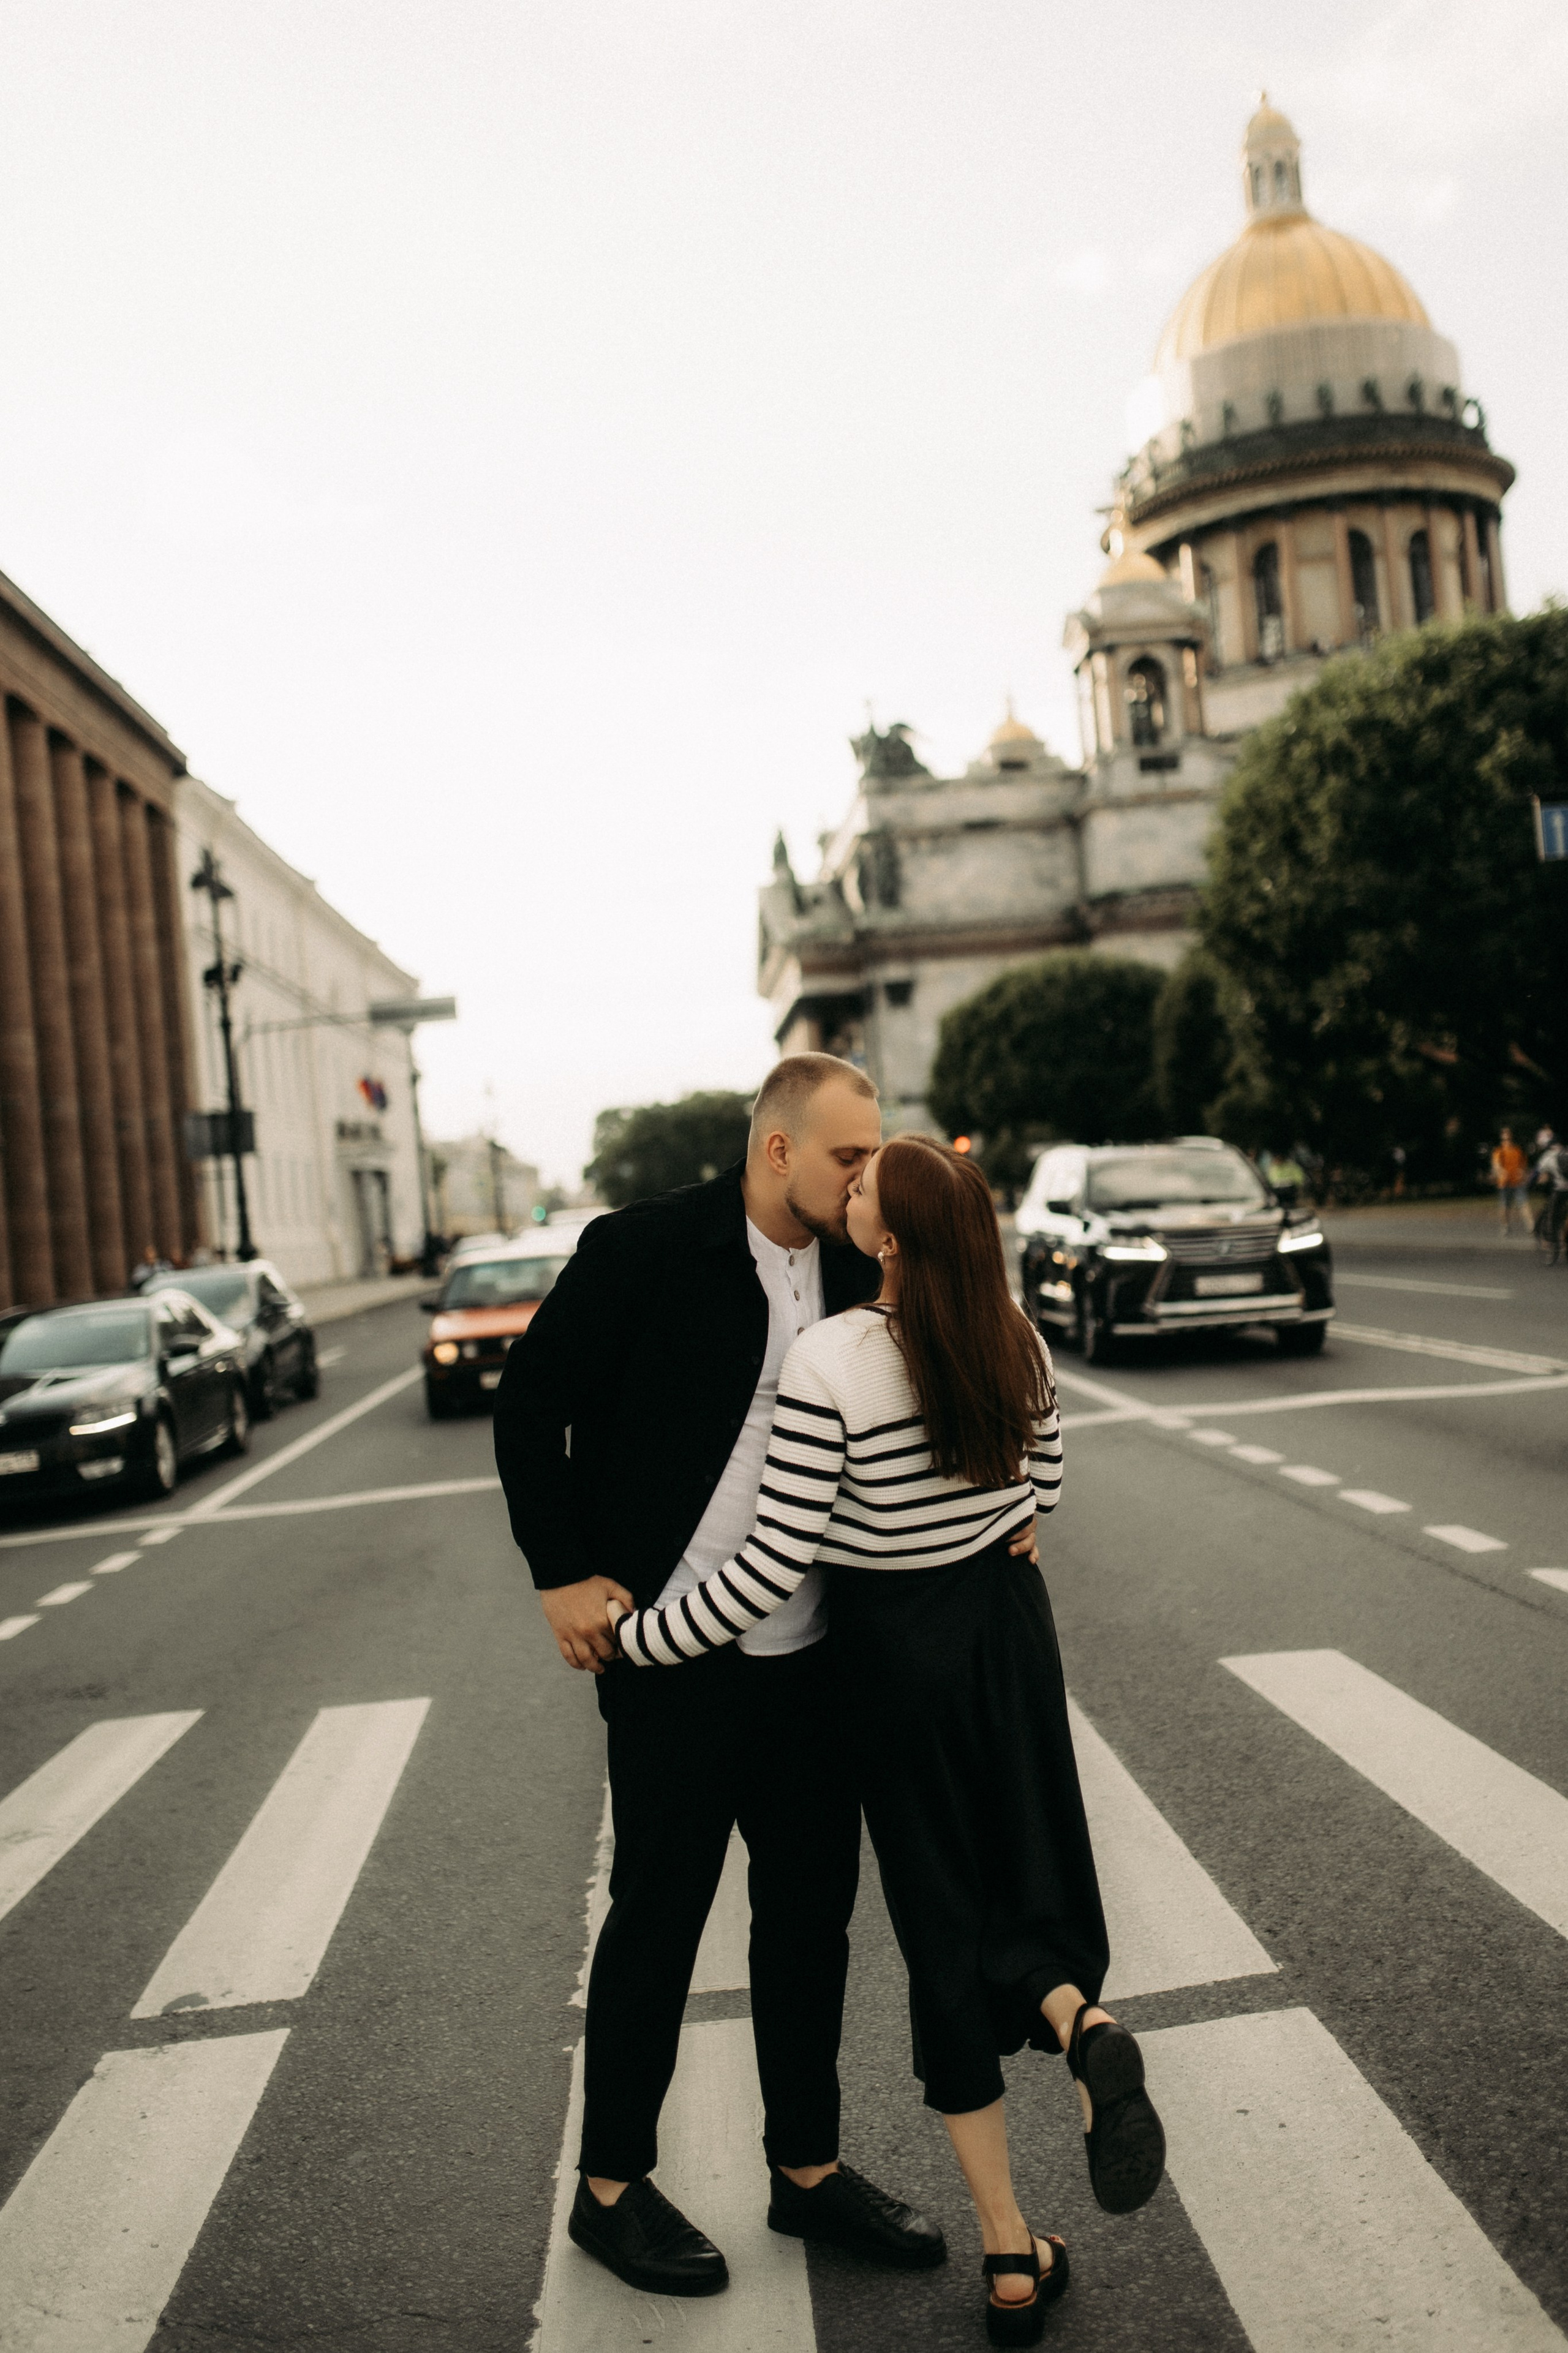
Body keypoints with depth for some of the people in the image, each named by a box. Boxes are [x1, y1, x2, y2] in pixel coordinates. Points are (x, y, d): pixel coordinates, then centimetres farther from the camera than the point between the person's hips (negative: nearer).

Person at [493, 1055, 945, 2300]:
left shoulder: (855, 1272, 3)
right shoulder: (643, 1251, -13)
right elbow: (529, 1403, -8)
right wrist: (564, 1572, -11)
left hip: (815, 1658, 6)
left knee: (812, 1911, 15)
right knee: (658, 1917, 7)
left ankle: (808, 2168, 34)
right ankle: (612, 2186, 27)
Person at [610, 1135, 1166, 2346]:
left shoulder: (830, 1361, -25)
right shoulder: (1014, 1339, -6)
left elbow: (773, 1570, -23)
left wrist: (628, 1636, -12)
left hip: (898, 1654, -4)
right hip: (1012, 1626, 4)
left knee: (941, 1923, 8)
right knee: (1031, 1870, 19)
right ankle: (1081, 2023, -15)